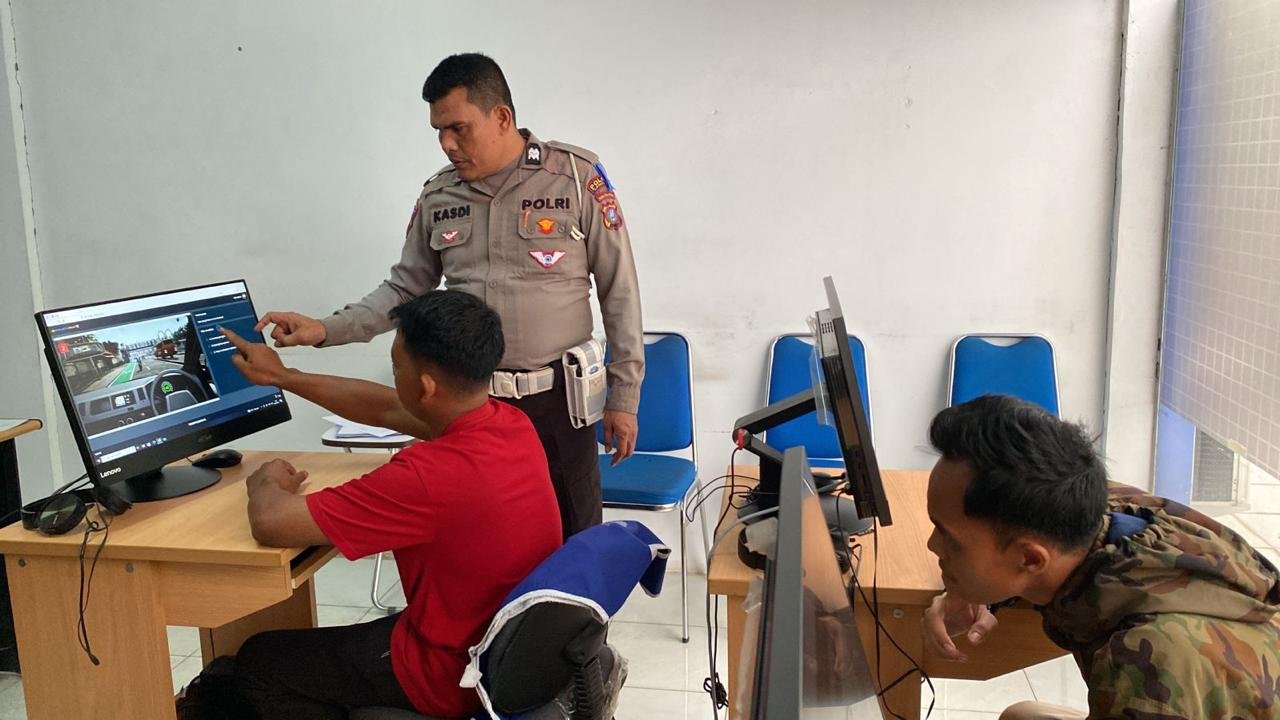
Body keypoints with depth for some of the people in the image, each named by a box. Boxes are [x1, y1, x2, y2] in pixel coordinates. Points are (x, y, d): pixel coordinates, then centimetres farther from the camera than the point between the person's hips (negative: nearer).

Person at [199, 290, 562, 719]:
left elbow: (271, 523, -28)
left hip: (455, 675, -8)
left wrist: (268, 483, -4)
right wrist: (282, 377, 16)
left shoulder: (428, 475, -35)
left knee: (258, 663, 13)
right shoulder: (513, 424, -8)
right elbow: (385, 410, 8)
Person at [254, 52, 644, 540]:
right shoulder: (437, 197, 6)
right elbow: (405, 290, 14)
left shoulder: (575, 176, -6)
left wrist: (624, 396, -3)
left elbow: (619, 292, -3)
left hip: (556, 399, -3)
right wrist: (324, 330, -1)